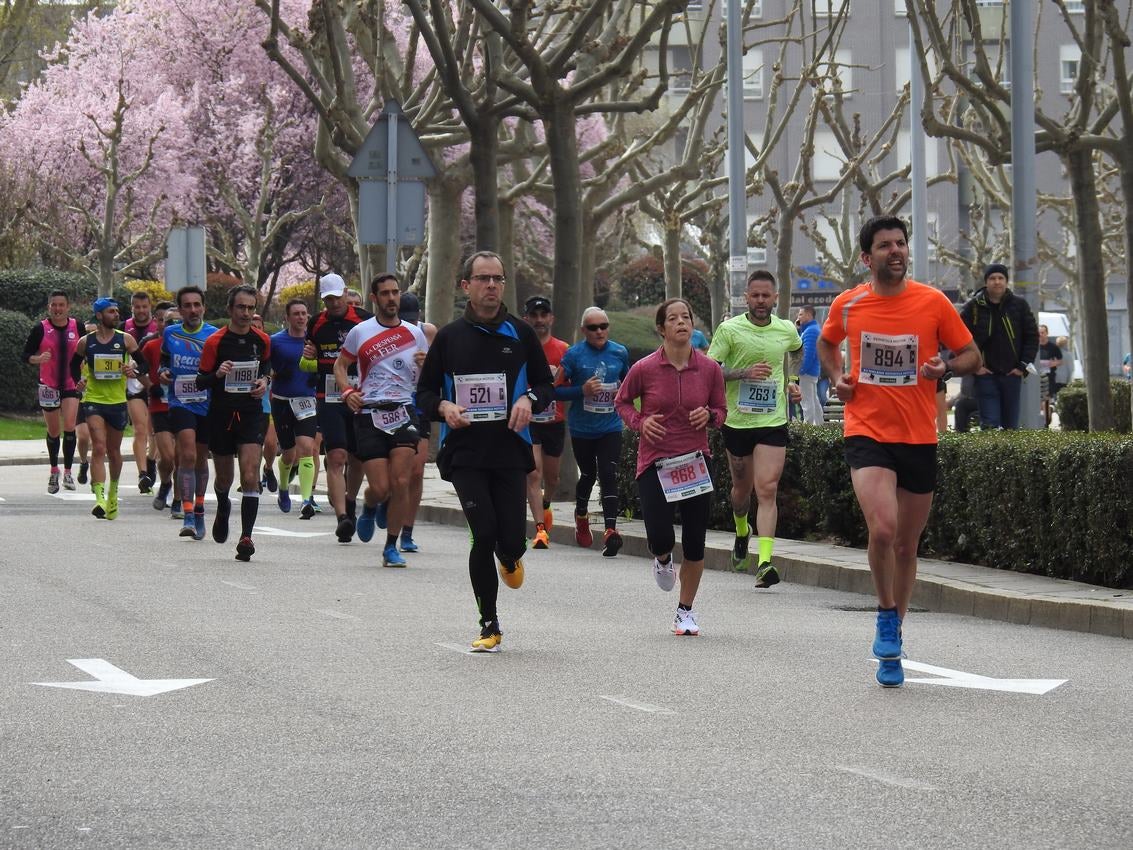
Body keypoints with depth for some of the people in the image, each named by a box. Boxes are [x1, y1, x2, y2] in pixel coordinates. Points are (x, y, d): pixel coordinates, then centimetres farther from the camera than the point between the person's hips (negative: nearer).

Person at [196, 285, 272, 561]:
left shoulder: (262, 340, 3)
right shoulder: (215, 341, -7)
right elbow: (200, 382, -4)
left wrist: (264, 381, 3)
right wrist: (217, 374, -24)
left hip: (251, 414, 1)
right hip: (221, 415, -1)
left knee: (250, 477, -15)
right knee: (224, 478, 14)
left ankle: (246, 537, -15)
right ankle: (223, 508, 49)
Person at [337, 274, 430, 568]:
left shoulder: (415, 334, 11)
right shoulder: (360, 332, 6)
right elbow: (340, 365, 16)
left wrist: (426, 365, -5)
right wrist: (347, 391, -3)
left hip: (404, 412, 1)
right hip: (369, 414, -1)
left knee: (401, 483, -11)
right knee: (380, 488, -6)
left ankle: (391, 546, 3)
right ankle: (368, 509, 31)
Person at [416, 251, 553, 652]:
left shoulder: (520, 334, 8)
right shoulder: (449, 337, 7)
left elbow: (546, 385, 15)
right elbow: (424, 392, 13)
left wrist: (528, 400, -7)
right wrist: (444, 407, -9)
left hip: (511, 452, 1)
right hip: (464, 452, -1)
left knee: (511, 540, -5)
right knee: (484, 533, -12)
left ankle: (509, 559, 36)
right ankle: (489, 625, 2)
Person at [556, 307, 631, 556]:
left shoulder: (620, 353, 3)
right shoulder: (574, 354, -6)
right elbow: (557, 390, -7)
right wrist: (583, 390, -21)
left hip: (610, 427, 1)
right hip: (581, 428, -1)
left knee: (608, 475, -12)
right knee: (588, 475, 15)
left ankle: (611, 530, -19)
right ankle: (581, 515, 43)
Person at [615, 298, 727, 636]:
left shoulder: (710, 368, -1)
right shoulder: (644, 369, -6)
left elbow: (721, 409, 11)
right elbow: (622, 401, 10)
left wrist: (710, 416, -11)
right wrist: (640, 421, -8)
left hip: (696, 462, 2)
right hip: (655, 462, -2)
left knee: (695, 542, 3)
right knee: (660, 538, -12)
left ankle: (686, 611, 21)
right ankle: (663, 560, 29)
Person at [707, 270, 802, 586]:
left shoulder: (787, 330, 3)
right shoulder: (729, 330, -5)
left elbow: (798, 351, 28)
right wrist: (744, 373, -21)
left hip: (774, 422, 0)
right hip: (737, 421, 0)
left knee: (767, 491, -13)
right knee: (742, 488, 16)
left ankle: (765, 562, -20)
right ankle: (742, 533, 48)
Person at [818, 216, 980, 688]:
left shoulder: (933, 303, -3)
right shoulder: (847, 305, 1)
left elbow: (971, 356, 5)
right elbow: (827, 343, 22)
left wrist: (946, 369, -16)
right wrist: (837, 377, 3)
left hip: (919, 438, 1)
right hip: (867, 432, -1)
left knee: (906, 545, 10)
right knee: (882, 528, -23)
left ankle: (891, 647, 27)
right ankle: (887, 614, 3)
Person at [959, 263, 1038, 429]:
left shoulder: (1019, 305, 5)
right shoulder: (974, 307, 0)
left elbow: (1032, 336, 9)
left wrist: (1023, 366, 1)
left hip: (1012, 374, 2)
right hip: (985, 374, -2)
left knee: (1011, 425, 6)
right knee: (990, 424, -10)